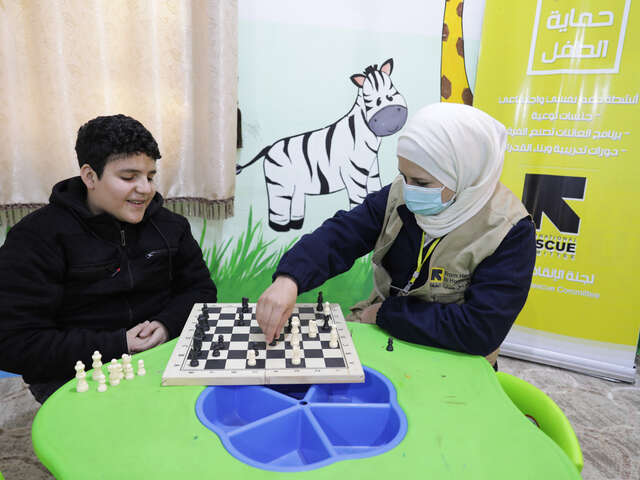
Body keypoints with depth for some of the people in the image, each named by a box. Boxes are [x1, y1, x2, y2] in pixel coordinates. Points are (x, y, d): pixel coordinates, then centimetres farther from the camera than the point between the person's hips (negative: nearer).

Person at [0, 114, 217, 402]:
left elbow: (201, 288, 11)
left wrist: (167, 324, -11)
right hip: (75, 376, -3)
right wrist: (118, 346, -20)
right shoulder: (36, 238, -8)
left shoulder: (168, 225, 6)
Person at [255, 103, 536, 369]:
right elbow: (340, 235, -14)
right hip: (377, 332, 5)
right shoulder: (400, 195, -7)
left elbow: (481, 330, -25)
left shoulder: (509, 233, -20)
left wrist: (385, 313, -19)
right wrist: (289, 278, -33)